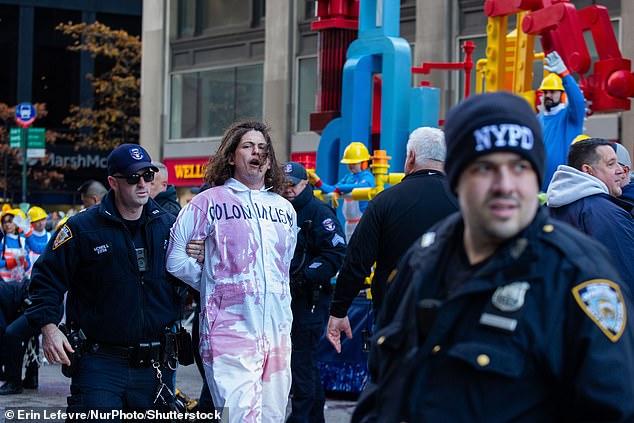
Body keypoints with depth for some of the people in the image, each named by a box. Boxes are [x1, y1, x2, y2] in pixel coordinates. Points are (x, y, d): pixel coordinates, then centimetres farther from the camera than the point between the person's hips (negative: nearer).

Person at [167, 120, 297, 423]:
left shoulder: (285, 209, 17)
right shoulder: (211, 202, 0)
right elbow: (174, 254, 0)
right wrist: (208, 282, 3)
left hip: (278, 331, 6)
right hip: (231, 328, -6)